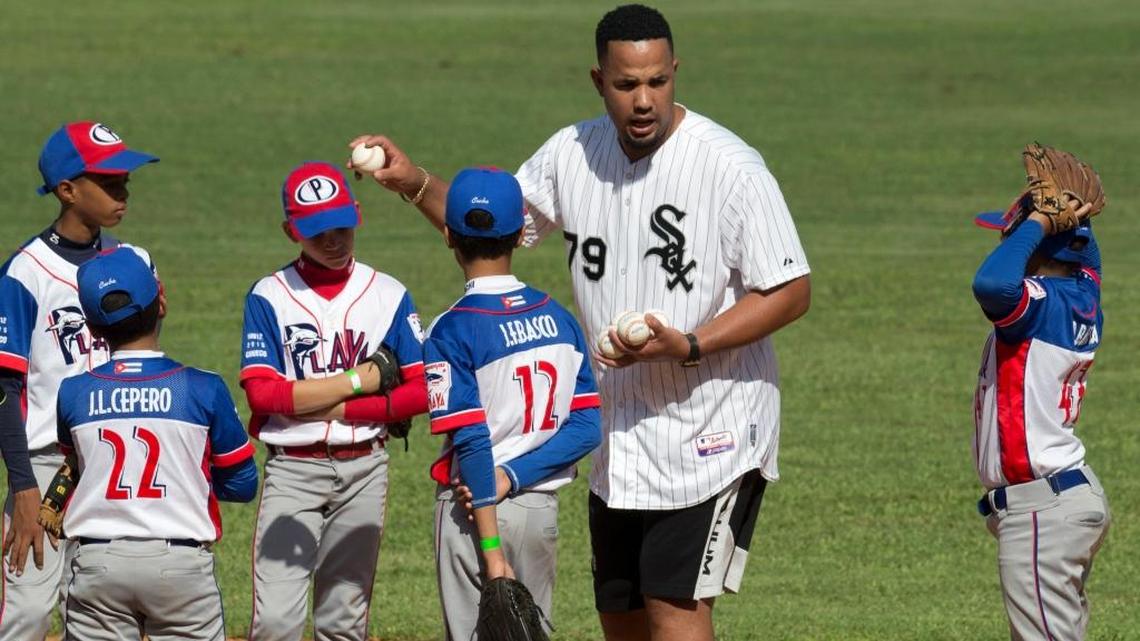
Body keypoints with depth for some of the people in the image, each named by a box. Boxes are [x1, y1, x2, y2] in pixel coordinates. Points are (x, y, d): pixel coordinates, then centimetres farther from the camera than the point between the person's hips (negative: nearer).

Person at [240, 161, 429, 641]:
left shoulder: (388, 295, 5)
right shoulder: (269, 297, 0)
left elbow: (421, 392, -2)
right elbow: (262, 392, -12)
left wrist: (337, 409, -11)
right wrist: (357, 380, -11)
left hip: (363, 469, 2)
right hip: (292, 469, -2)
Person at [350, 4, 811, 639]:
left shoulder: (731, 168, -16)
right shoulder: (573, 154, 3)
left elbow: (791, 292, -14)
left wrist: (686, 346, -24)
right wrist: (415, 183, 1)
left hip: (712, 435, -7)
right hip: (618, 438, 7)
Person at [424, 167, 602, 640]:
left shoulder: (452, 331, -13)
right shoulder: (559, 319, 3)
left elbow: (472, 441, -17)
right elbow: (587, 427, -2)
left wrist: (491, 548, -16)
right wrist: (514, 476, -8)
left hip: (475, 507, -5)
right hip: (542, 508, 5)